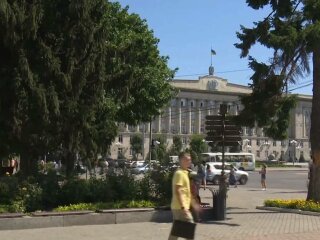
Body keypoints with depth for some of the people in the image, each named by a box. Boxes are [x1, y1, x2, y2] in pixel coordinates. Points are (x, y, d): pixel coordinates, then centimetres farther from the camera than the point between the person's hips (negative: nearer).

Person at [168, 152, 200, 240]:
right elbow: (177, 191, -21)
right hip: (180, 207, -10)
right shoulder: (179, 173, -14)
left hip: (177, 207, 10)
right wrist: (183, 207, -26)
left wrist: (194, 204, 25)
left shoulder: (184, 173, 17)